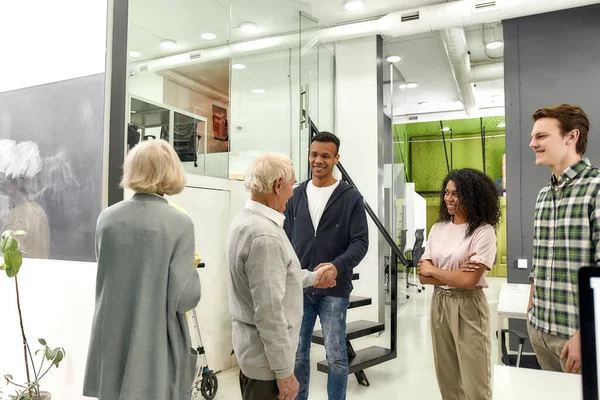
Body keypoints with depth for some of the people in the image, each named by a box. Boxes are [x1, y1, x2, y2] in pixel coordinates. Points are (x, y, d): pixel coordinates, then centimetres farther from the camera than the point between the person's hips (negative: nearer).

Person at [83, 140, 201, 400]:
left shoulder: (106, 218, -1)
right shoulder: (179, 223, -15)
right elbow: (185, 298, -16)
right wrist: (191, 269, 2)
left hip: (112, 344, 4)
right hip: (157, 350, -4)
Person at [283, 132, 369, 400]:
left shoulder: (351, 197, -2)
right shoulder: (296, 196, 8)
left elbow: (360, 242, -9)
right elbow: (286, 241, 10)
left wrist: (337, 266, -27)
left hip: (335, 290, -3)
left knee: (336, 357, 6)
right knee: (297, 355, 13)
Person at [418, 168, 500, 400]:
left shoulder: (483, 231, -12)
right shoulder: (438, 229, 5)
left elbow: (468, 280, -19)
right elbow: (423, 276, 2)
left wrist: (432, 270, -6)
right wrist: (454, 274, -13)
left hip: (467, 306, -5)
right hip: (439, 303, 6)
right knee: (447, 380, 16)